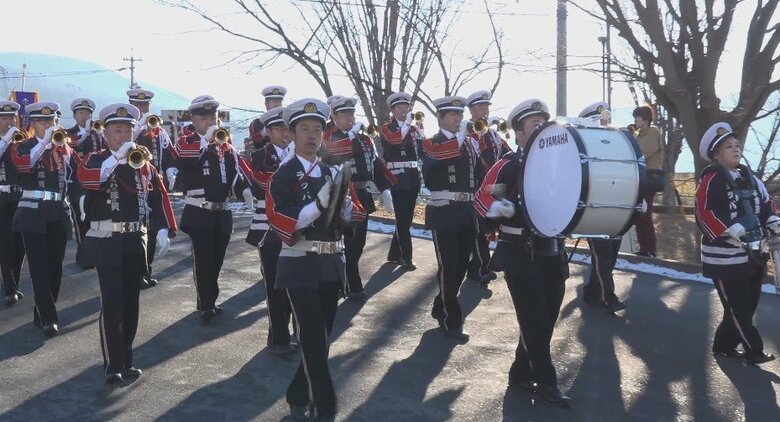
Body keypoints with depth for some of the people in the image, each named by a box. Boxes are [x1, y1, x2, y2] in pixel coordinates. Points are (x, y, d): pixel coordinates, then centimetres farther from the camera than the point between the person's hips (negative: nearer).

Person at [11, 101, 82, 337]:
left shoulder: (64, 147, 12)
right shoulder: (23, 147, 2)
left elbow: (76, 175, 6)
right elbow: (23, 164, -20)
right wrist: (44, 142, -24)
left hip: (59, 214, 4)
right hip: (34, 214, -4)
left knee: (55, 268, 7)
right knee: (40, 269, -7)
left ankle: (41, 314, 22)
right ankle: (48, 319, -7)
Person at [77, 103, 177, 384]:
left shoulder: (143, 161, 10)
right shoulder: (97, 160, 0)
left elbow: (159, 197, 7)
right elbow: (85, 177, -23)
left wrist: (163, 230, -3)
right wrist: (117, 158, -31)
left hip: (136, 241, 4)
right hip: (107, 241, -4)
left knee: (130, 303, 9)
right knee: (112, 304, -7)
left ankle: (126, 359, 20)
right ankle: (113, 364, 2)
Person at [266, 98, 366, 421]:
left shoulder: (333, 172, 11)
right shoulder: (283, 176, -6)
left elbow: (356, 215, 8)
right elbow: (282, 225, -17)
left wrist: (344, 204, -14)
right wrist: (320, 203, -25)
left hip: (332, 264, 6)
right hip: (300, 267, -6)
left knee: (321, 337, 13)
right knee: (314, 341, -6)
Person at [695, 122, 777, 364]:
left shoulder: (749, 178, 13)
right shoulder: (712, 180, -13)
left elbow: (766, 204, 21)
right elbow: (705, 214, -23)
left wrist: (774, 225, 5)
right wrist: (734, 232, -24)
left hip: (752, 253, 8)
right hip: (725, 257, -8)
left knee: (749, 304, 13)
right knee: (738, 308, -2)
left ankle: (724, 346, 25)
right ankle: (753, 350, 11)